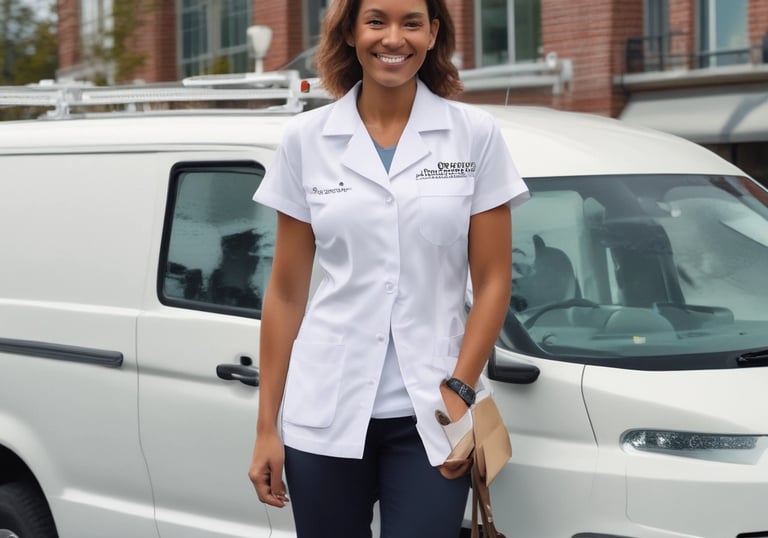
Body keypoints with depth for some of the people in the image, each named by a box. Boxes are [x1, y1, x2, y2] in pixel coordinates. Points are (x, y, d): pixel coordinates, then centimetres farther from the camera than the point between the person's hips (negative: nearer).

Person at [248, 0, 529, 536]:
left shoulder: (476, 135, 0)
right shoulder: (306, 139, 4)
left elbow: (493, 281, 1)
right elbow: (286, 291, 6)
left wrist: (458, 390, -10)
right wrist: (267, 425, 3)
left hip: (428, 417, -1)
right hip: (326, 413, 1)